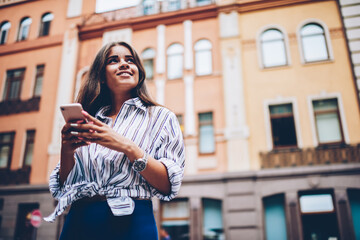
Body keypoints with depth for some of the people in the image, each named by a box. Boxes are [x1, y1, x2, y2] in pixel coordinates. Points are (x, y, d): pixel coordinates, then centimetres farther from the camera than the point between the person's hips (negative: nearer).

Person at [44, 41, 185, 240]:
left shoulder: (160, 117, 0)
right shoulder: (87, 122, 10)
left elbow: (168, 186, -9)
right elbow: (62, 188, 10)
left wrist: (127, 147, -20)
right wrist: (66, 151, -9)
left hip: (131, 223, -3)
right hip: (78, 222, 4)